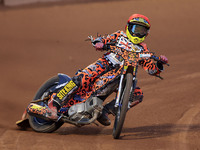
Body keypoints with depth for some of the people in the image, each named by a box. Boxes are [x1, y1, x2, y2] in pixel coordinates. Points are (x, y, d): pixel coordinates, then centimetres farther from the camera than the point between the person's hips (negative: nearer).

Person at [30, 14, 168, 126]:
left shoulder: (143, 50, 16)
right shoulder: (120, 36, 13)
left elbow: (153, 70, 11)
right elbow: (100, 41, 9)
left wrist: (160, 63, -11)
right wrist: (100, 43, -16)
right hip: (105, 64, -3)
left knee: (137, 95, -19)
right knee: (81, 78, -30)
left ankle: (106, 111, -14)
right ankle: (55, 103, -26)